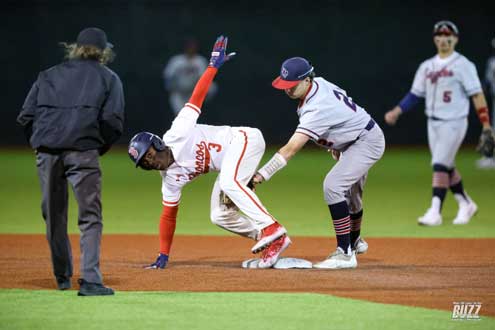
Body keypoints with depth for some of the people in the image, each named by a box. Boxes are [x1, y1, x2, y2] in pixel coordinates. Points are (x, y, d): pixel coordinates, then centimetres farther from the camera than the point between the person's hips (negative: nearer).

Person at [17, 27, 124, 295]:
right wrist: (99, 149, 11)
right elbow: (112, 121, -1)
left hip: (46, 151, 3)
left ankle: (62, 277, 25)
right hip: (82, 150, -3)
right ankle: (89, 280, -16)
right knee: (90, 216, -4)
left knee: (54, 216, 14)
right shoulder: (109, 78, 14)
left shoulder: (48, 75, 21)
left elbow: (26, 116, 11)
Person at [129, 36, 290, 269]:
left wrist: (214, 65, -23)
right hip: (229, 162, 8)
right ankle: (266, 239, 2)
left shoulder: (176, 136, -17)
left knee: (228, 183, -32)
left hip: (244, 140, -8)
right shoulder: (170, 178, 0)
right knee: (219, 216, -3)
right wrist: (163, 256, 2)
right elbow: (169, 214, 5)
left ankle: (273, 230, -37)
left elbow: (197, 97, -15)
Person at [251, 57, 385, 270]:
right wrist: (335, 144, 17)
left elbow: (290, 150, -42)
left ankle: (345, 254, -24)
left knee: (333, 186, -25)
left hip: (367, 142, -11)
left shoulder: (317, 109, -35)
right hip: (353, 141, 11)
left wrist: (261, 175, -48)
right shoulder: (318, 83, -9)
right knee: (349, 191, 27)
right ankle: (355, 242, 51)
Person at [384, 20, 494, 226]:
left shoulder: (463, 65, -7)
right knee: (447, 167, 11)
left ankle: (435, 212, -14)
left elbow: (477, 95, -11)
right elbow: (415, 94, 14)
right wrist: (396, 112, 1)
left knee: (440, 165, -14)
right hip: (433, 123, 6)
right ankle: (466, 205, 27)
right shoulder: (427, 66, 12)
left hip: (454, 122, -6)